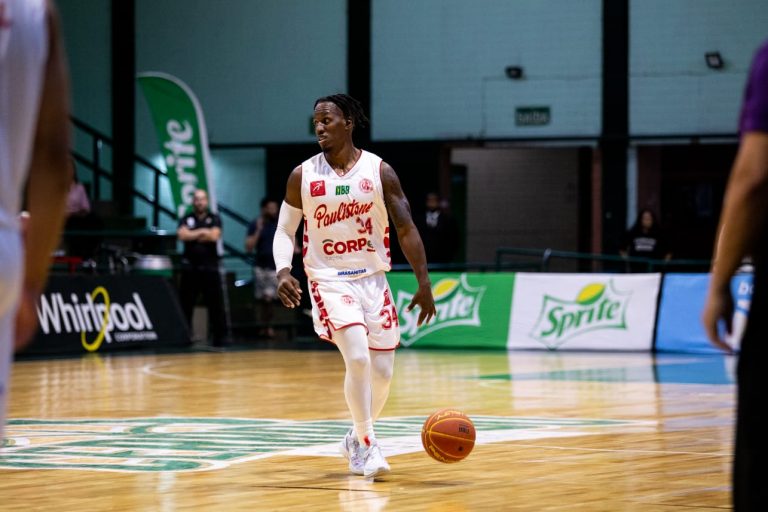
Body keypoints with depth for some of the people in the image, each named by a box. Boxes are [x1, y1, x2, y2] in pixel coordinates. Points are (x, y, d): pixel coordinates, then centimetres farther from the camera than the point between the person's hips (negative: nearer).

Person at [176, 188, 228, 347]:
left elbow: (214, 236, -10)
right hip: (190, 267, 1)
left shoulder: (214, 219, 7)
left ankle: (220, 337, -2)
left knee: (216, 303, -4)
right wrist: (202, 232, -5)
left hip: (210, 267, -1)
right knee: (185, 304, 3)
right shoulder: (186, 219, 10)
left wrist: (193, 235, -2)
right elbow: (182, 235, -8)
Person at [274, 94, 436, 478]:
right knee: (357, 358, -21)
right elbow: (285, 230, 3)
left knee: (382, 371, 5)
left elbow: (406, 230, -2)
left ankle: (358, 439, 30)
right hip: (328, 280, -2)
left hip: (372, 279, 2)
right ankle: (366, 446, -8)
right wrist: (283, 271, -16)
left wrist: (424, 284, -7)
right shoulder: (303, 176, -3)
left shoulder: (379, 172, -4)